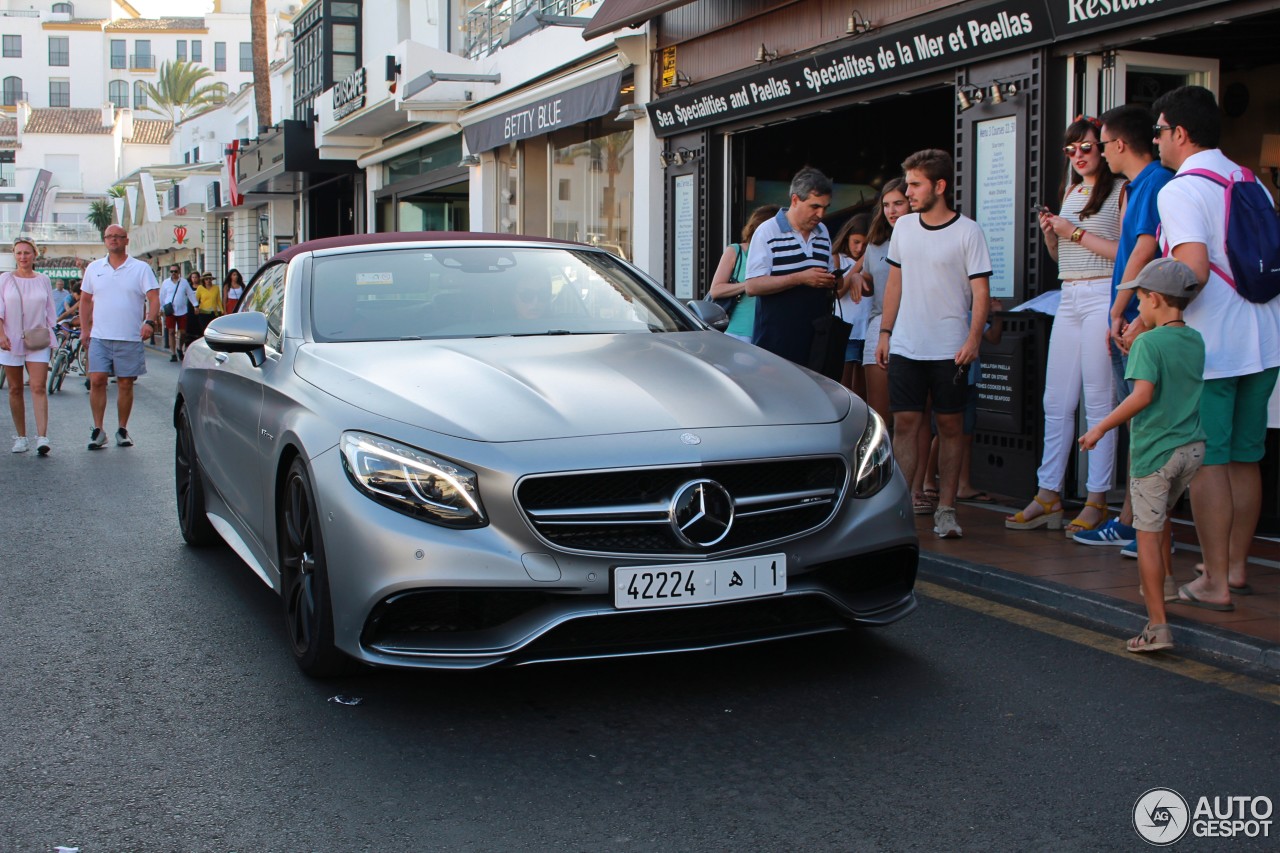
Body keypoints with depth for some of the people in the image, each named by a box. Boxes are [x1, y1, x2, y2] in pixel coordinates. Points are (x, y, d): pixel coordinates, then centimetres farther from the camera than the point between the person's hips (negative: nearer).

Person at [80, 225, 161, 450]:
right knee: (96, 381, -7)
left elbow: (154, 298, -4)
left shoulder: (141, 269, 3)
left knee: (125, 384, 4)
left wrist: (149, 322, -20)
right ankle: (98, 430, 0)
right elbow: (85, 300, 17)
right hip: (100, 337, 2)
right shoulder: (94, 268, 12)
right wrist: (84, 329, 10)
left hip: (130, 338, -2)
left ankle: (122, 429, 15)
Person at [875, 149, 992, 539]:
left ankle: (945, 509, 9)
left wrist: (973, 339, -17)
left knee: (950, 426, 3)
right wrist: (885, 333, 12)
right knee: (905, 423, -1)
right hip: (905, 346, 3)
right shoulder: (904, 227, 10)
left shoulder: (967, 231, -4)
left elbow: (980, 291, -5)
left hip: (950, 349, -3)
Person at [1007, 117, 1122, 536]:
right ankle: (1049, 497, 10)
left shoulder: (1119, 191, -4)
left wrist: (1075, 233, -10)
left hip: (1101, 297, -7)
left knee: (1098, 402, -5)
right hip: (1069, 299, 7)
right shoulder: (1070, 192, 19)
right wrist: (1050, 232, 3)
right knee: (1056, 403, 6)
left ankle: (1097, 501, 1)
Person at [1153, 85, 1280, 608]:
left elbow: (1193, 271, -25)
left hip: (1208, 347, -8)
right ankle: (1237, 568, 25)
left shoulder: (1180, 191, -13)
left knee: (1206, 462, -1)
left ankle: (1215, 582, 3)